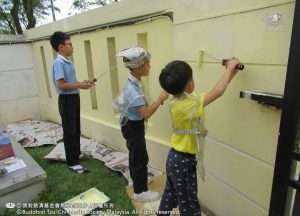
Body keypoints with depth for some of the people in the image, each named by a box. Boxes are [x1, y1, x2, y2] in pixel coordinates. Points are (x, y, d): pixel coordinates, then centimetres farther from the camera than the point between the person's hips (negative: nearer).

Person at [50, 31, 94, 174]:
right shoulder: (59, 63, -17)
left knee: (76, 129, 18)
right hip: (66, 100, -9)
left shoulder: (68, 62, 11)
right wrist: (80, 85, -17)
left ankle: (76, 153, 35)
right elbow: (61, 85, -24)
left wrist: (82, 83, 5)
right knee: (70, 131, -1)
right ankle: (72, 162, 11)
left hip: (74, 98, 9)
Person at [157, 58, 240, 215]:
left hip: (174, 156, 8)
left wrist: (229, 75, 4)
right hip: (184, 161, -8)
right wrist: (230, 68, -10)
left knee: (171, 194, 27)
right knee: (188, 203, 12)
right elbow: (217, 92, -26)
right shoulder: (188, 105, -29)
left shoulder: (176, 101, -4)